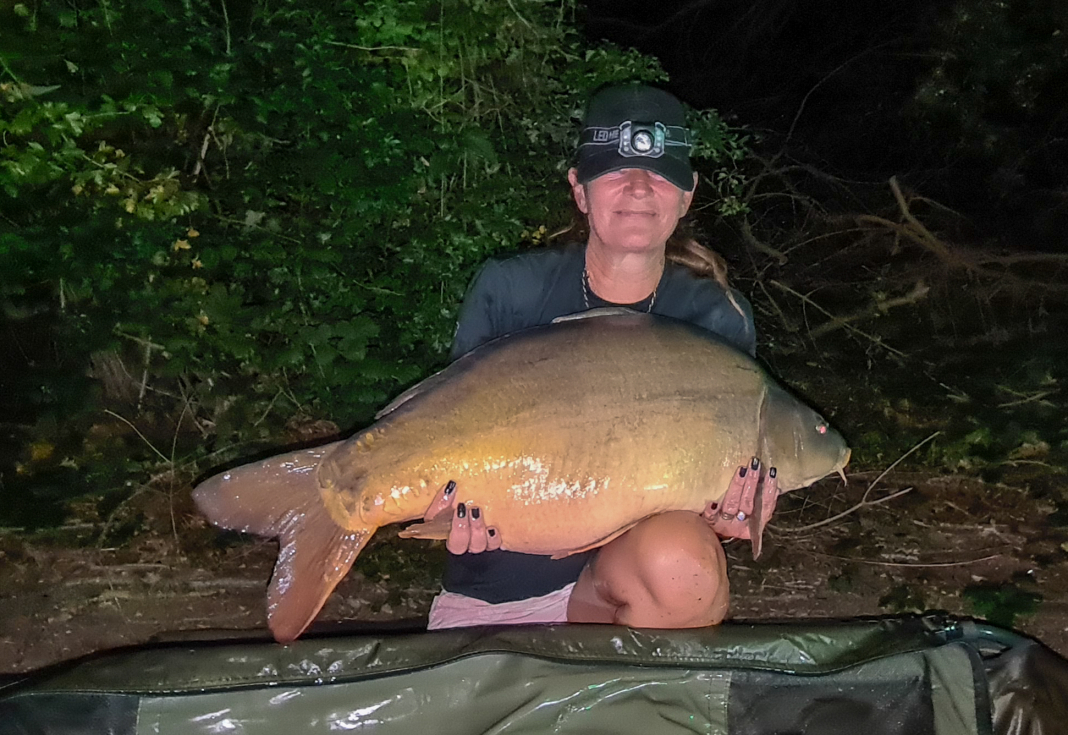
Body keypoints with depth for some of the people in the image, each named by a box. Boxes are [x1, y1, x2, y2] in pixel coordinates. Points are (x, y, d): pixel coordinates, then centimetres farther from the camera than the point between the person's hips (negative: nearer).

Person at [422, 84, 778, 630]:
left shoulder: (717, 321, -6)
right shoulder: (508, 291, -8)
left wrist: (722, 516, -26)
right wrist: (459, 499, -25)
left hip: (628, 565, 1)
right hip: (493, 592, 0)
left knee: (677, 556, -34)